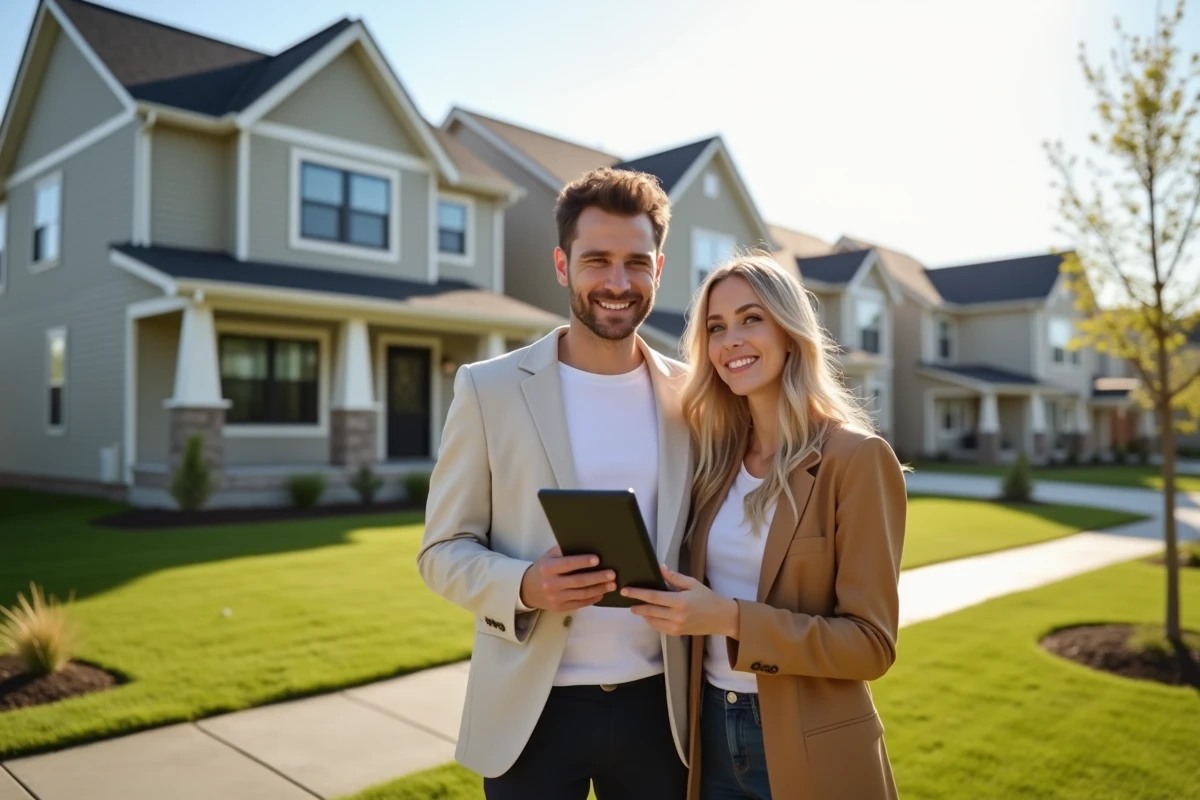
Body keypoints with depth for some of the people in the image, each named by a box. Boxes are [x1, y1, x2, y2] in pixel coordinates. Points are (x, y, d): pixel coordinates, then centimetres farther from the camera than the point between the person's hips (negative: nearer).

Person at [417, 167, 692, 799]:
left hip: (657, 704, 2)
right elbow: (442, 550, -4)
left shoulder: (690, 393, 1)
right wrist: (523, 586, -22)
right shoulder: (488, 388, -5)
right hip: (532, 710, -2)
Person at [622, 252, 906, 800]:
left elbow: (871, 643, -16)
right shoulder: (717, 459, 2)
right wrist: (667, 601, -7)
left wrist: (731, 619, -24)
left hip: (811, 751, -5)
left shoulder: (856, 458, -14)